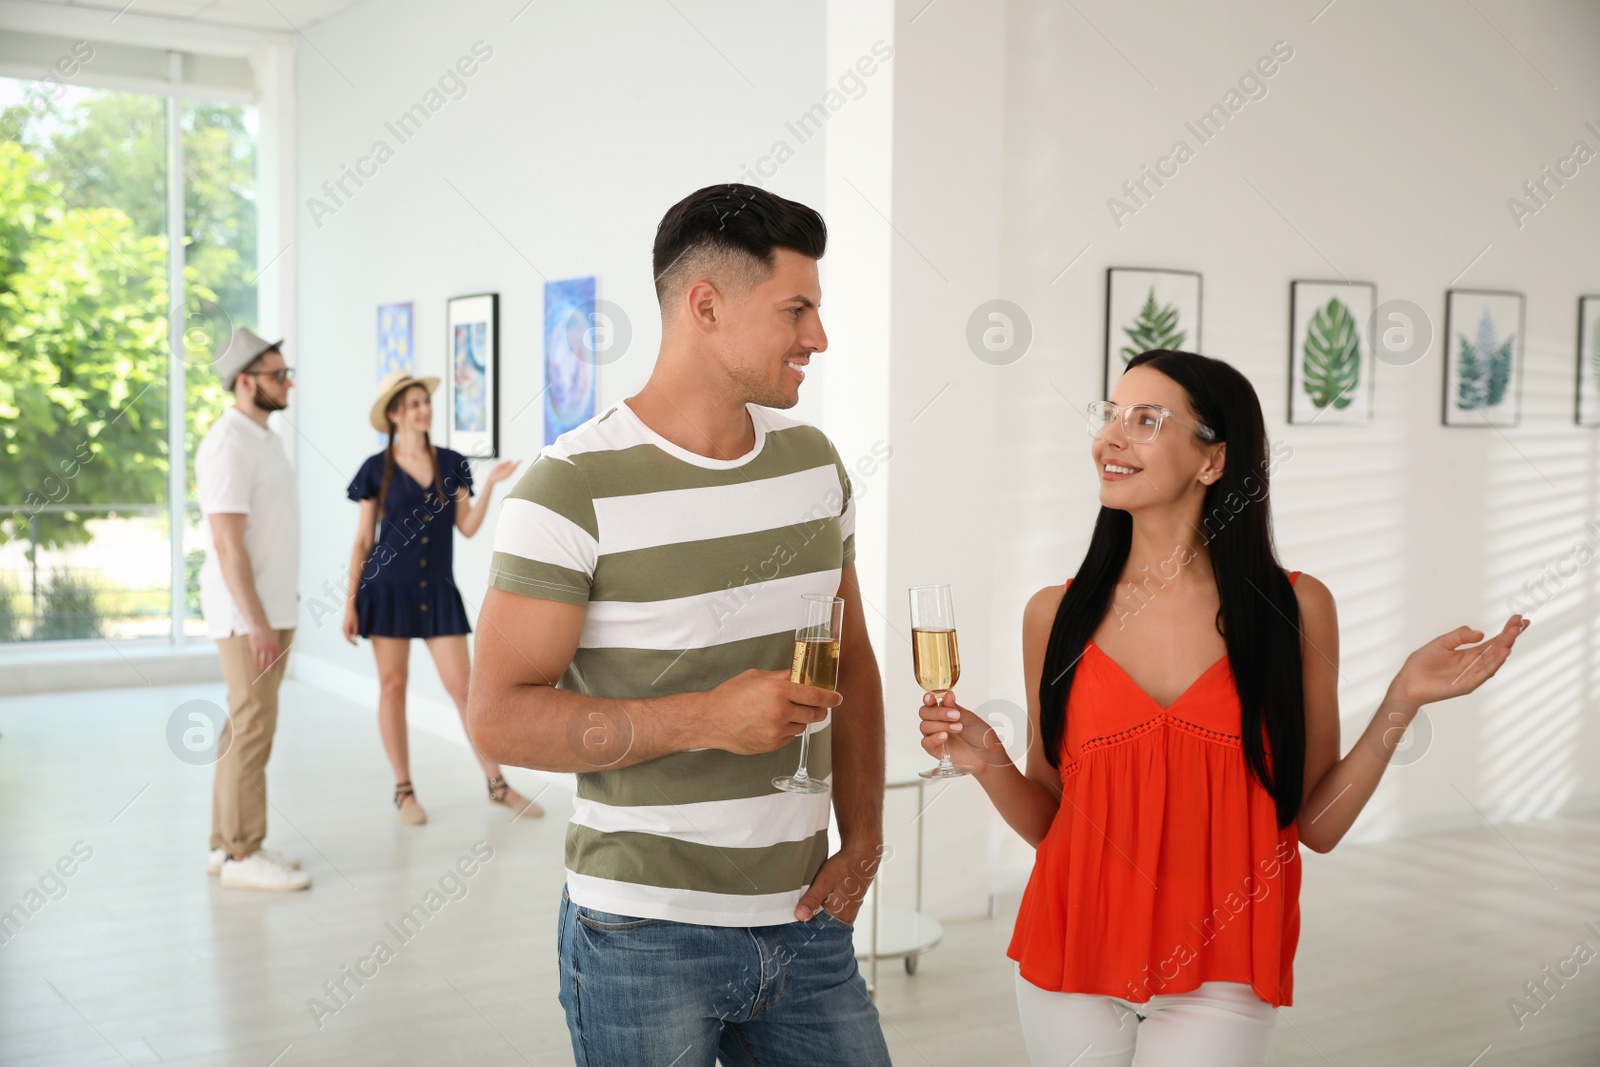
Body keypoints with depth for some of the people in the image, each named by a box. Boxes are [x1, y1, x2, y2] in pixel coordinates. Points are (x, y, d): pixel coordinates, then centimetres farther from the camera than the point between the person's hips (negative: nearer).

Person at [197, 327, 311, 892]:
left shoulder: (264, 438, 14)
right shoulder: (229, 444, -16)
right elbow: (227, 543, -21)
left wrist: (277, 614, 17)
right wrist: (256, 621, -23)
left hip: (271, 608, 10)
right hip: (246, 613, -10)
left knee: (248, 726, 13)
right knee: (251, 728, -5)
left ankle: (229, 844, 21)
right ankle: (241, 855, 2)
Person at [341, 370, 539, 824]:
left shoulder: (451, 463, 6)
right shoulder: (376, 469, -2)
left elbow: (467, 527, 4)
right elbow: (363, 540, 1)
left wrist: (489, 486, -9)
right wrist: (350, 602, -2)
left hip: (439, 590, 2)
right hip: (388, 587, -2)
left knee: (461, 685, 0)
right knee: (393, 685, 3)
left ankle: (497, 784, 7)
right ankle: (404, 790, 14)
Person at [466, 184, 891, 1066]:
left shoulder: (813, 461, 7)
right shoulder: (573, 487, -13)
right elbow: (500, 717, -15)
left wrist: (862, 838, 4)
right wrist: (706, 717, -22)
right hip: (644, 936, -5)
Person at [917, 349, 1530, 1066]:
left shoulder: (1295, 609, -4)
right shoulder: (1057, 614, -1)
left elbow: (1316, 824, -1)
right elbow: (1049, 819, 7)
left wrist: (1401, 703, -9)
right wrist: (991, 764, -11)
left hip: (1217, 981, -1)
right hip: (1071, 963, 2)